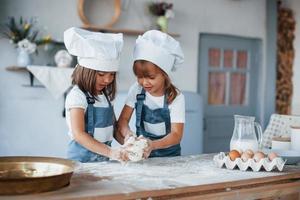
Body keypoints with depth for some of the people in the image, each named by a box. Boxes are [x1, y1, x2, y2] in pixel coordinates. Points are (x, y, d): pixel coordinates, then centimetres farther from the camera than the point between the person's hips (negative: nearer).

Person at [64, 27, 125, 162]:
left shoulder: (106, 95, 11)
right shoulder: (77, 96, -10)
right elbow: (78, 134, -16)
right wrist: (110, 152, -23)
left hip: (104, 158, 5)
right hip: (83, 158, -5)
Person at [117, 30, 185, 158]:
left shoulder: (176, 98, -11)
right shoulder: (137, 90, -1)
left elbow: (176, 134, -15)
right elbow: (123, 119, -1)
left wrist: (153, 145, -32)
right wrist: (127, 133, -24)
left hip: (169, 155, -1)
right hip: (141, 153, 2)